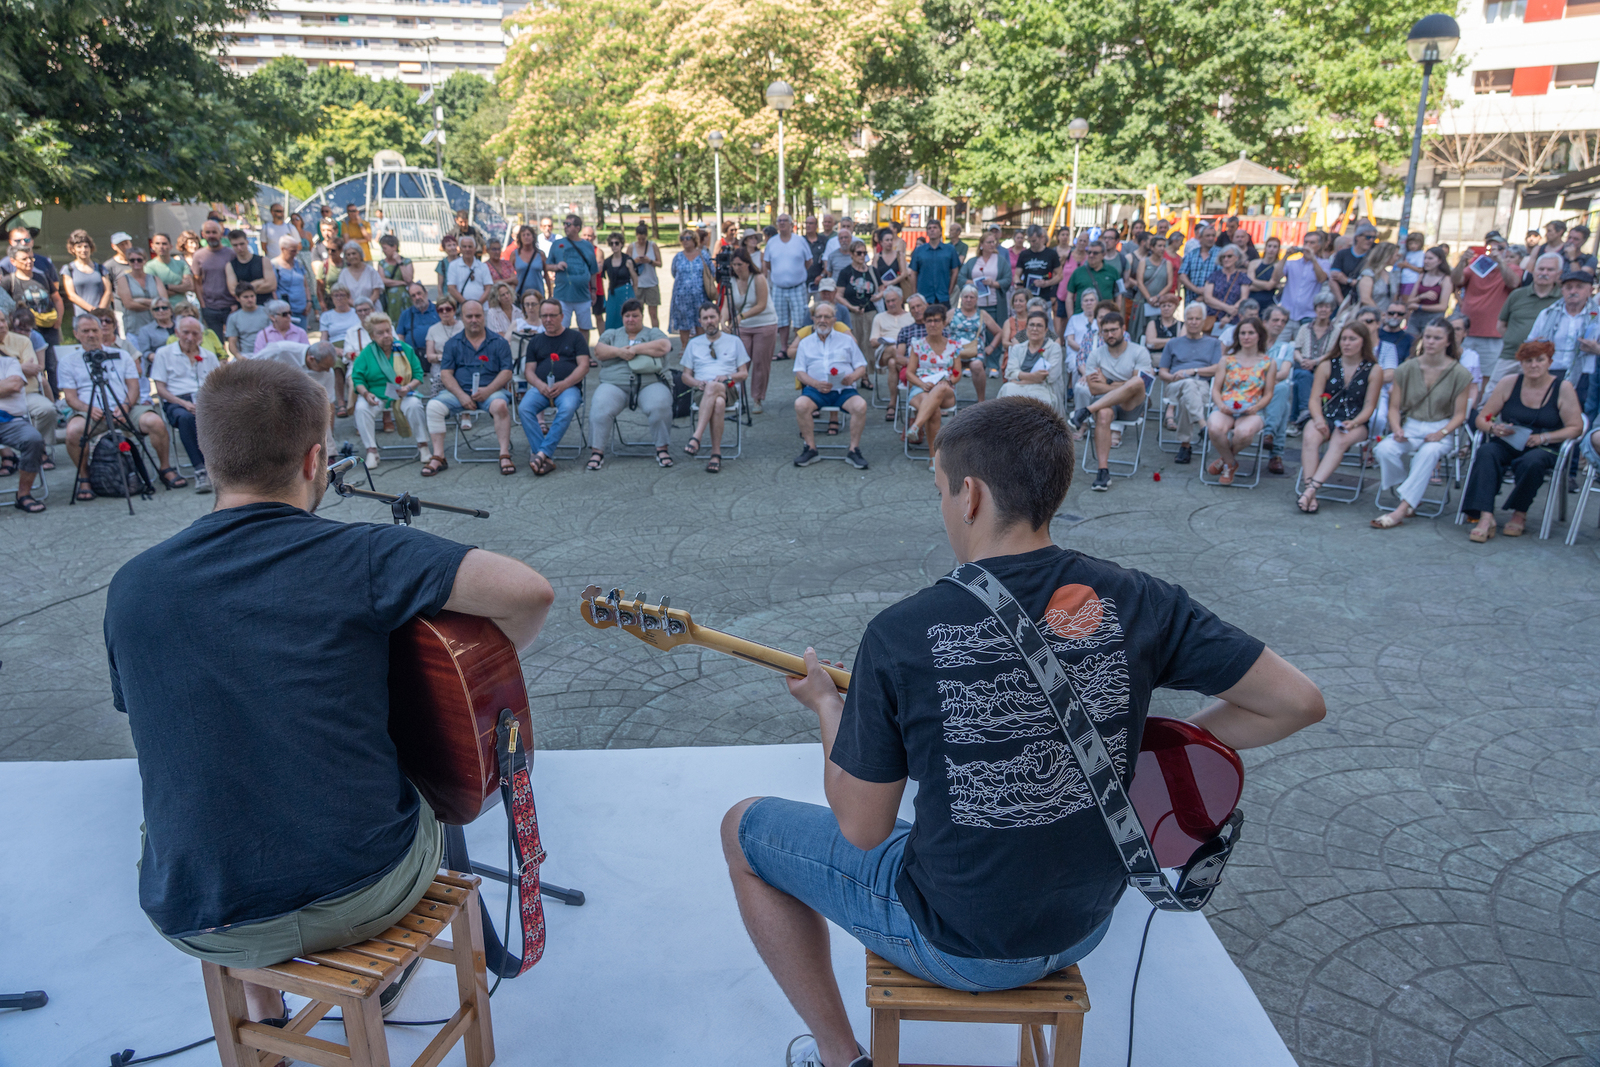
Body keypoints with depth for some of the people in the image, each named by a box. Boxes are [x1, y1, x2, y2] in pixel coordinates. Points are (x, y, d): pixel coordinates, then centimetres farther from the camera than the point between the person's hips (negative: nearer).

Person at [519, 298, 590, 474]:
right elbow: (529, 370, 16)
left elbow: (584, 366, 4)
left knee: (567, 408, -37)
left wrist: (563, 384, -12)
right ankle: (546, 459, -35)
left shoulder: (575, 337, 14)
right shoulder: (535, 341, 23)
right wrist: (540, 385, -8)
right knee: (524, 408, -29)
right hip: (541, 387, 3)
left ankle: (542, 453, -38)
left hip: (569, 386, -3)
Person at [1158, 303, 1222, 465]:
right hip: (1175, 387, 0)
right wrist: (1173, 377, -6)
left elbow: (1218, 369, 7)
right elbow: (1162, 372, 18)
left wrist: (1193, 370, -7)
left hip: (1203, 386, 0)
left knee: (1185, 400, -39)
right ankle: (1203, 426, -53)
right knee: (1189, 384, -40)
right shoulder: (1173, 344, 28)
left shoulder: (1213, 343, 25)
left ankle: (1185, 445, -39)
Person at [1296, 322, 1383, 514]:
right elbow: (1315, 399, 3)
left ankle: (1311, 489, -47)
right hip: (1326, 419, 1)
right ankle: (1311, 495, -41)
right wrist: (1318, 418, -17)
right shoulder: (1327, 366, 8)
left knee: (1340, 440, -36)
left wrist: (1353, 423, -19)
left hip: (1356, 424, -1)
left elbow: (1369, 407, 0)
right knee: (1310, 437, -33)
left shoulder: (1374, 371, 3)